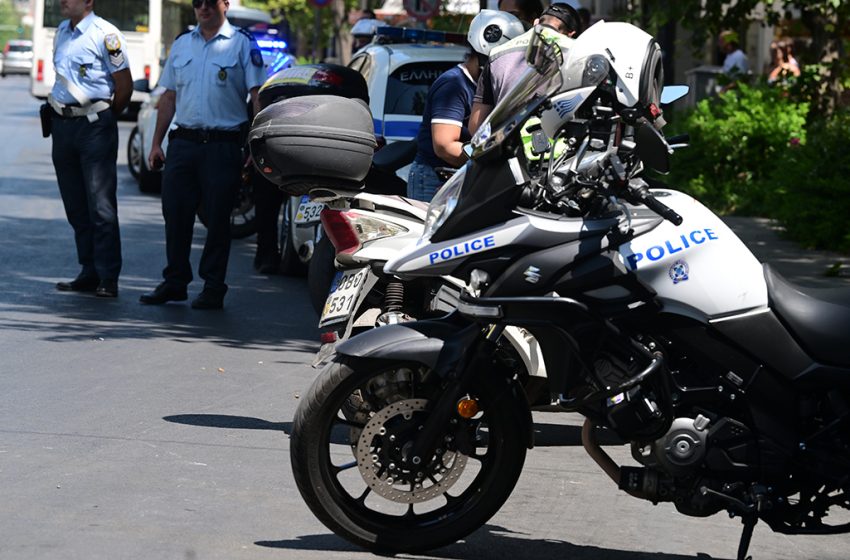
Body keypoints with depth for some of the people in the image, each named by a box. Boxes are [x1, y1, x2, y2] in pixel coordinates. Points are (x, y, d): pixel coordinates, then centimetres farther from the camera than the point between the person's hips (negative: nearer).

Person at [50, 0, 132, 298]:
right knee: (76, 207, 9)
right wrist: (57, 111, 15)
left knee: (101, 206, -8)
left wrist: (103, 118, 3)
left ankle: (108, 278, -6)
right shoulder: (62, 31, 13)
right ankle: (89, 273, 15)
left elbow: (124, 86, -7)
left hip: (94, 126, -7)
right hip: (62, 125, 7)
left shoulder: (105, 35, -9)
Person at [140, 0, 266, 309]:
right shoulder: (181, 44, 14)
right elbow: (169, 97, 18)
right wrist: (156, 143, 13)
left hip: (223, 144, -4)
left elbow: (257, 96, -5)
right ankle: (174, 282, 17)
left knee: (217, 219, 1)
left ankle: (213, 288, 9)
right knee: (175, 215, 6)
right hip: (183, 142, 5)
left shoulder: (242, 44, -1)